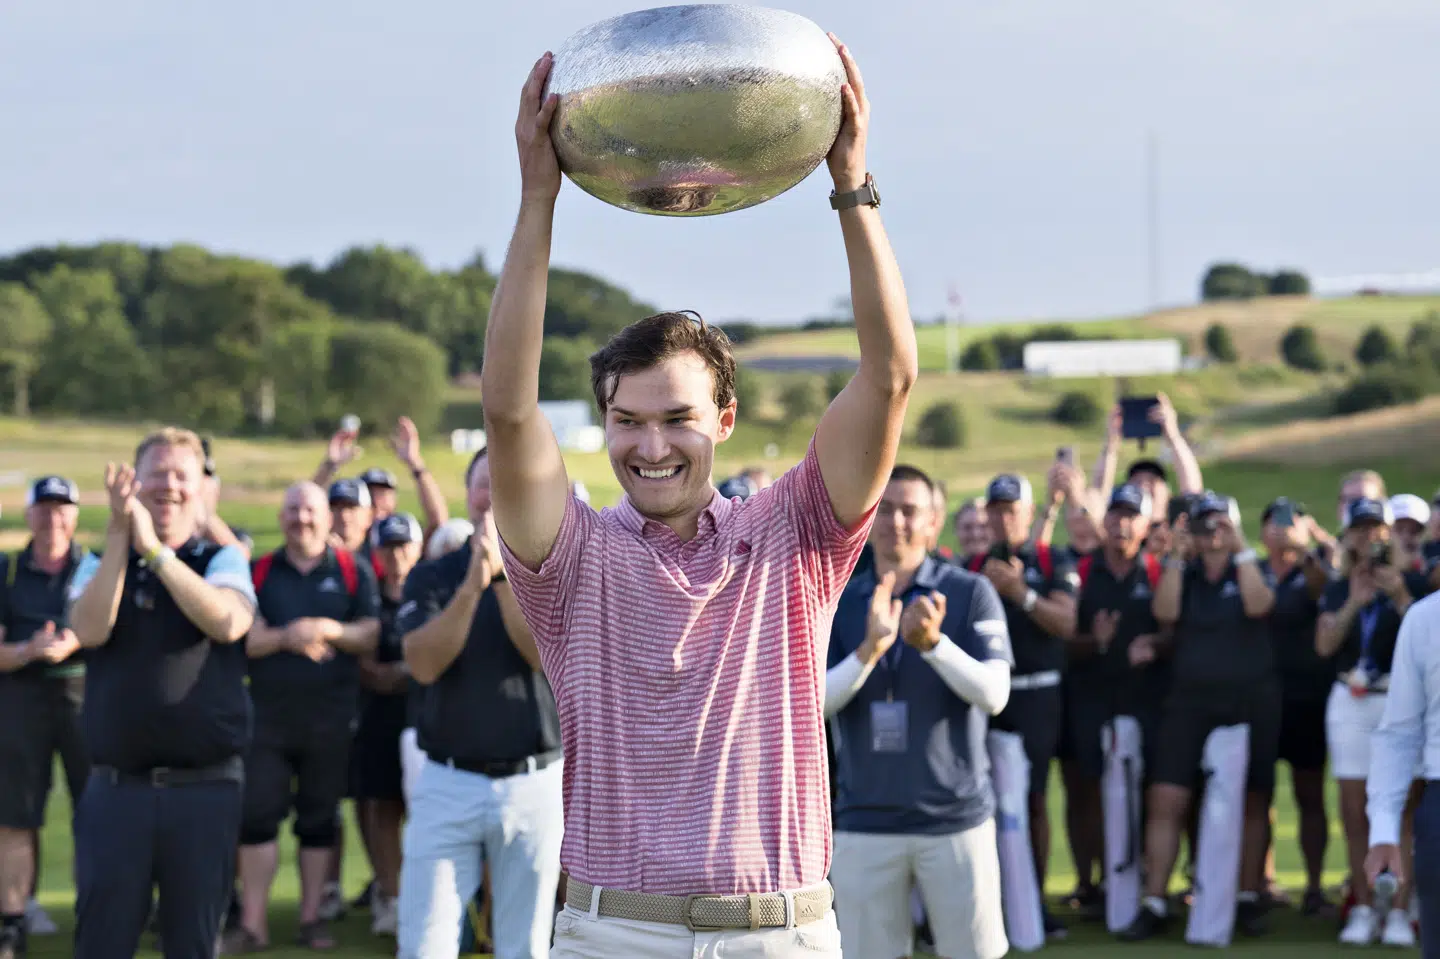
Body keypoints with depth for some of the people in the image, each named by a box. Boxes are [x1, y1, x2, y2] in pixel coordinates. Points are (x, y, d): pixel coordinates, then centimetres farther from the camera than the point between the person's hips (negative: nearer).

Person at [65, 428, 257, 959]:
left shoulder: (223, 561, 5)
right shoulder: (100, 564, 11)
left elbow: (228, 622, -16)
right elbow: (90, 630, -10)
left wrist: (156, 549, -17)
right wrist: (119, 533, -15)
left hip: (204, 789, -1)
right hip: (116, 788, 1)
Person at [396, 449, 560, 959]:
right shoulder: (432, 576, 5)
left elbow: (548, 653, -13)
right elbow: (424, 663, -10)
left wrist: (504, 572, -20)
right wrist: (473, 584, -21)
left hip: (534, 783, 0)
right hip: (447, 782, 0)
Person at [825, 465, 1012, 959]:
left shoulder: (970, 593, -2)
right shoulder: (838, 604, 5)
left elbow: (994, 694, -12)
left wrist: (934, 642, -29)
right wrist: (870, 649, -23)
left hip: (955, 814, -2)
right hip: (864, 821, 2)